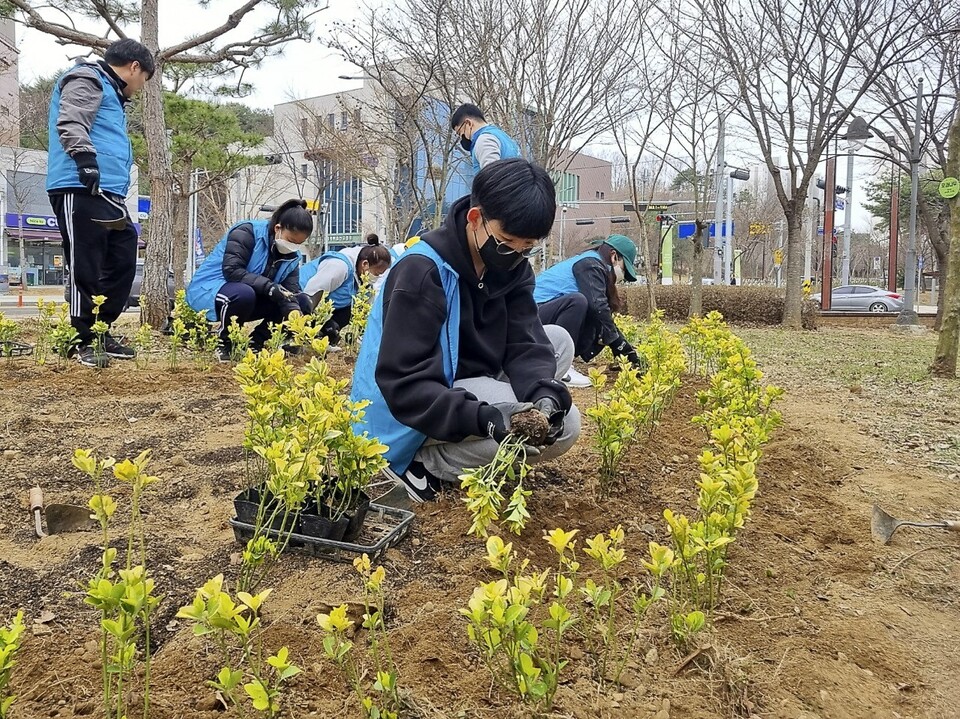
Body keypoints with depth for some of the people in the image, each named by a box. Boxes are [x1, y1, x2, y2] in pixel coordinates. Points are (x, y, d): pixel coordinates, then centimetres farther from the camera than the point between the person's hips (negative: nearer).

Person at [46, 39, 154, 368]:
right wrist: (86, 161, -30)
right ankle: (84, 341, 1)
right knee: (86, 268, -6)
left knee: (123, 260, 10)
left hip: (108, 193, 10)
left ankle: (101, 332, 19)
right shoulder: (87, 79, 0)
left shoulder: (111, 93, 30)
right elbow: (70, 123, -17)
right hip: (81, 190, -10)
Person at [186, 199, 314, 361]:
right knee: (243, 293, -40)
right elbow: (231, 270, -29)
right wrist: (269, 287, -37)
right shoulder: (247, 232, -20)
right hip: (207, 292, -6)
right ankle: (223, 343, -14)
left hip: (250, 295, 7)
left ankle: (255, 343, 1)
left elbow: (291, 292, -11)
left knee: (302, 302, -7)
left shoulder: (292, 256, -1)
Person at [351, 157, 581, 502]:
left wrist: (544, 395, -32)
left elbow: (526, 344, -10)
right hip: (412, 415, -9)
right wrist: (481, 418, -43)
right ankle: (423, 462, -9)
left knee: (559, 340, 2)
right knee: (565, 425, -21)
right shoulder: (421, 272, -26)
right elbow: (402, 384, -30)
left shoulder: (511, 266, -3)